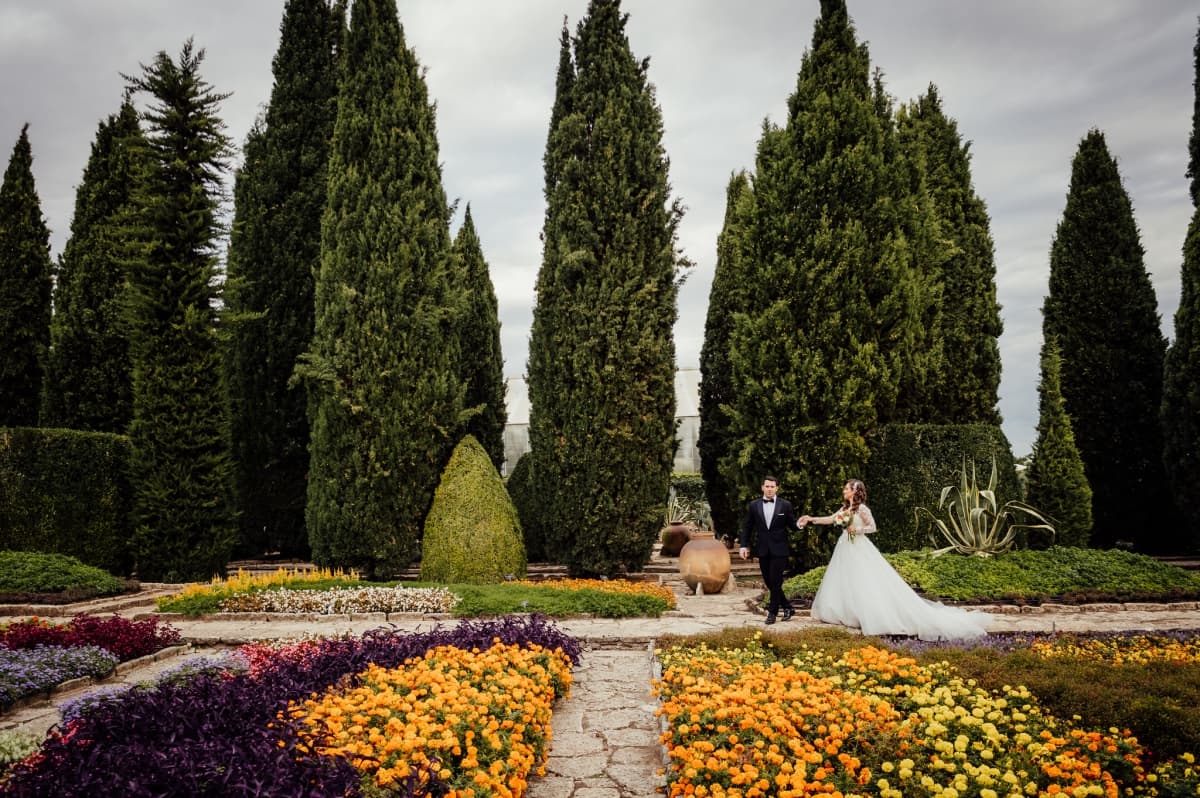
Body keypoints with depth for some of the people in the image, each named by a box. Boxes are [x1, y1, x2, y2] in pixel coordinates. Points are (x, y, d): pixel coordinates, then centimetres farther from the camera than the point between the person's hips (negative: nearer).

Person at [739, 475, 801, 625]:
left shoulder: (785, 505, -1)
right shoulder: (753, 505, 4)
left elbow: (792, 525, 2)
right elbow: (747, 527, 8)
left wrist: (799, 525, -20)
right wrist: (744, 545, 1)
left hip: (779, 550, -3)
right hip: (762, 550, 3)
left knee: (775, 581, -4)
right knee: (769, 582, 8)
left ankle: (772, 612, 10)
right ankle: (787, 607, 25)